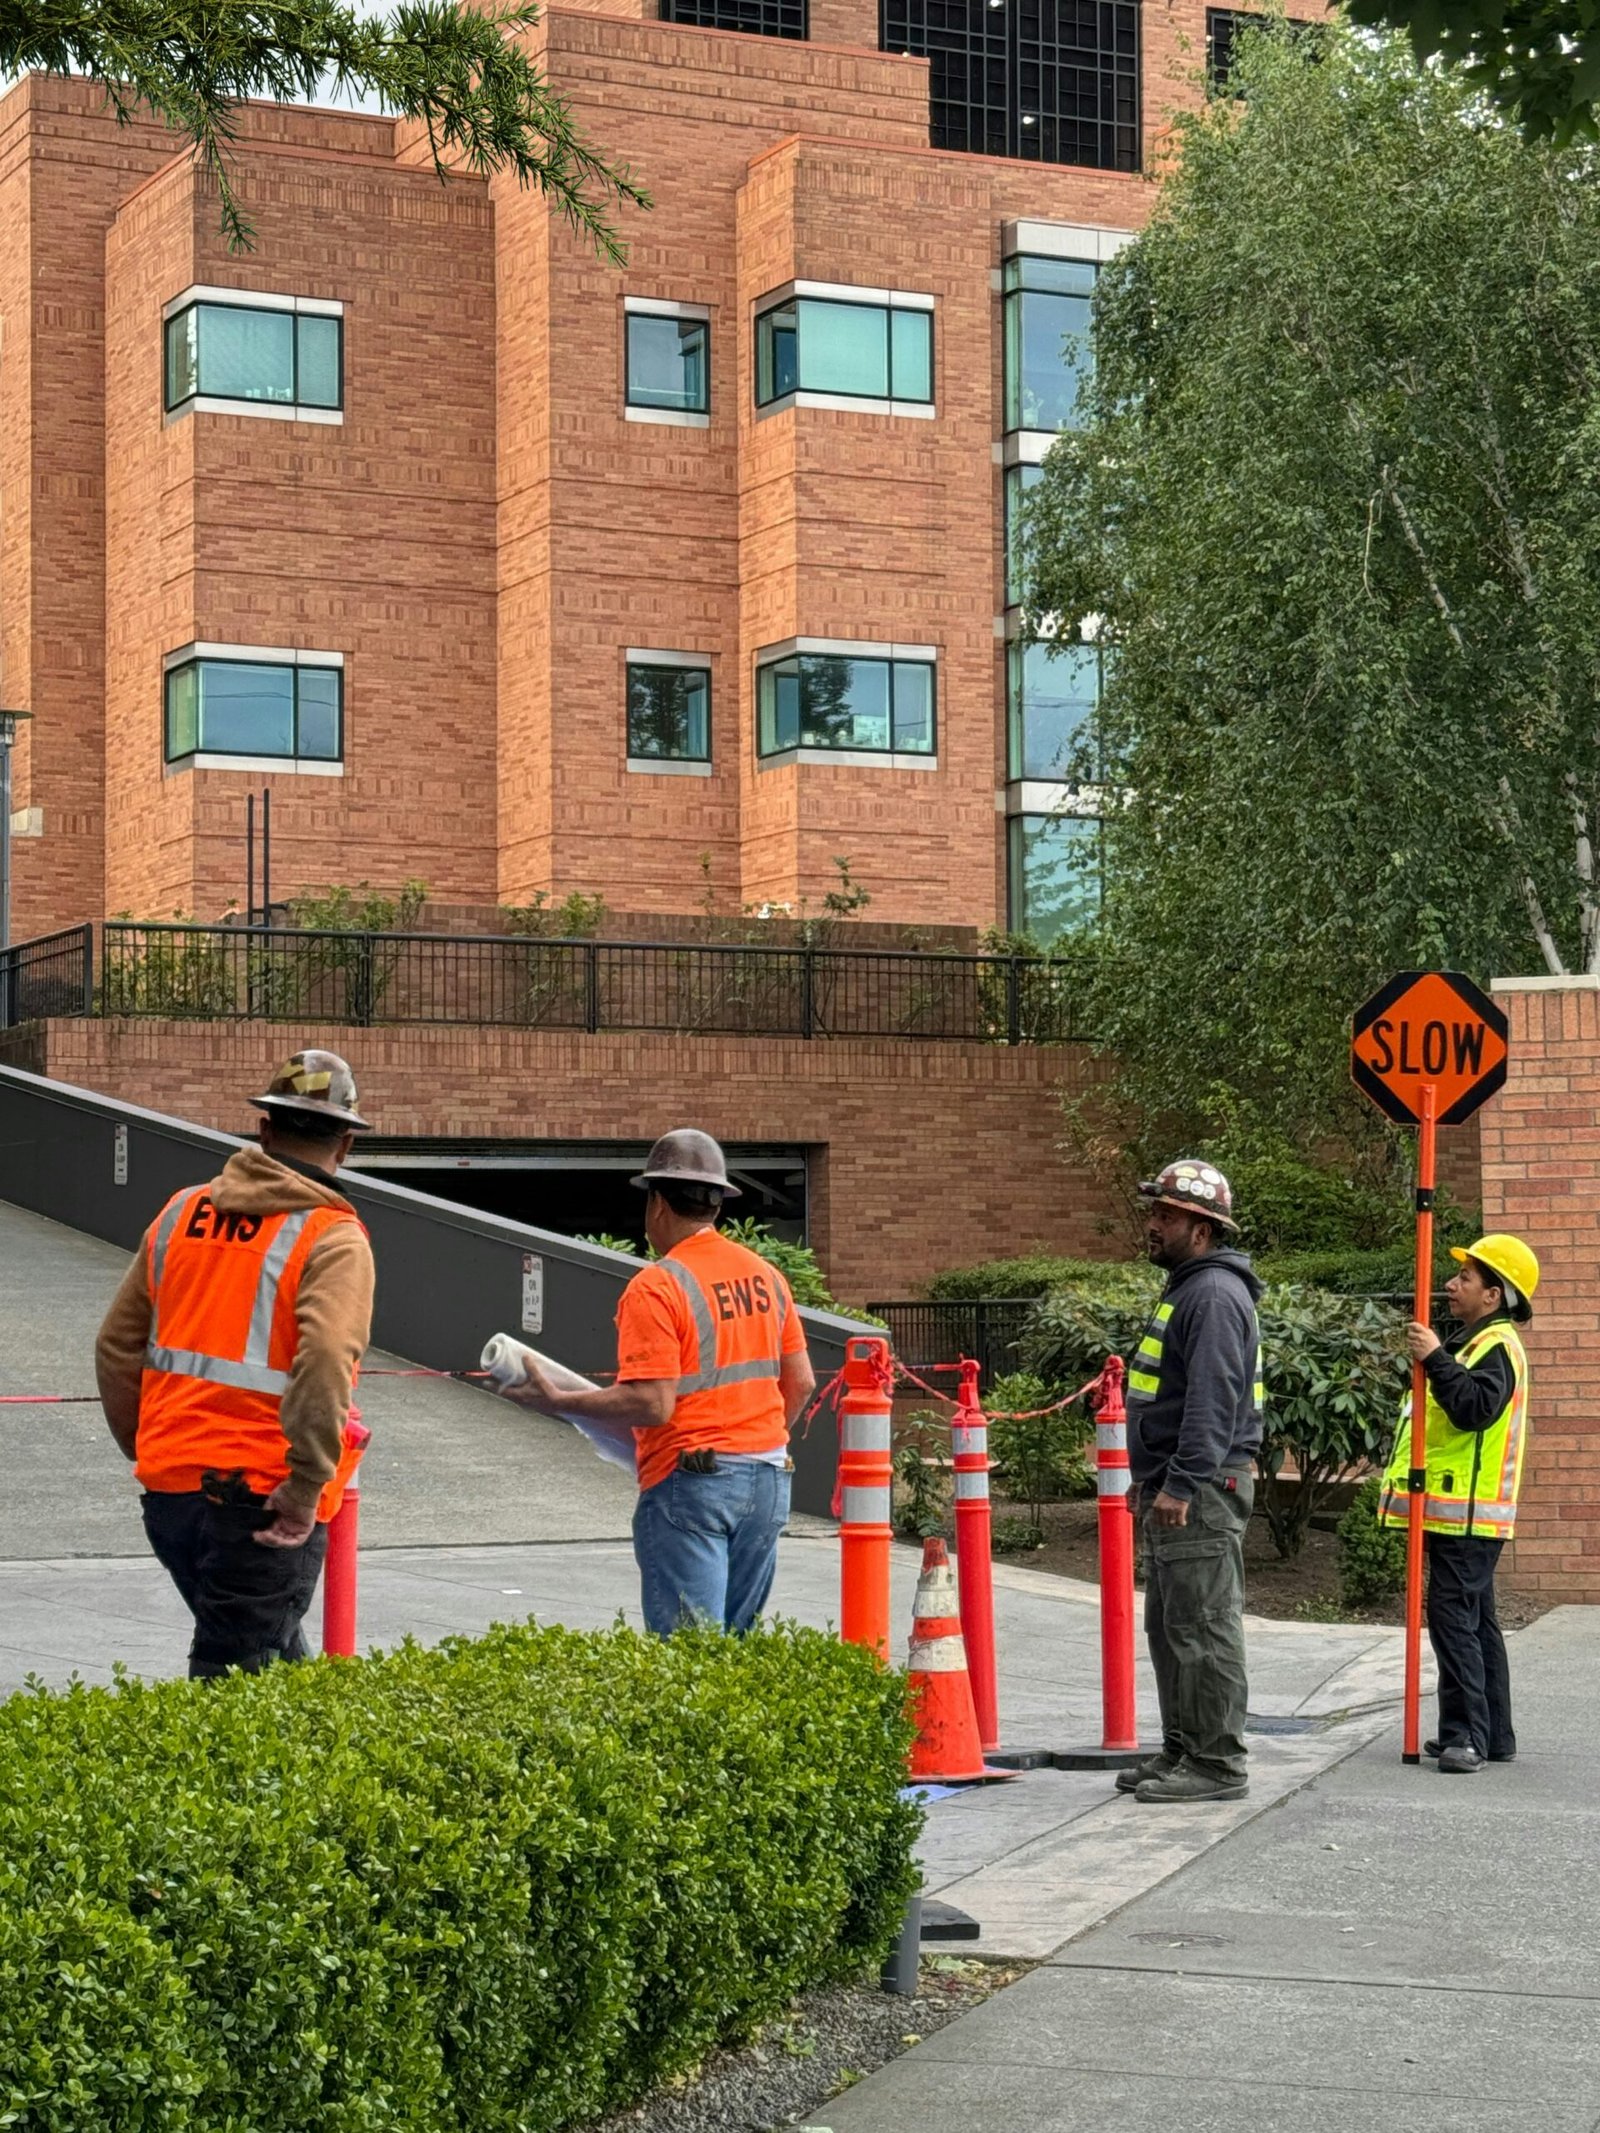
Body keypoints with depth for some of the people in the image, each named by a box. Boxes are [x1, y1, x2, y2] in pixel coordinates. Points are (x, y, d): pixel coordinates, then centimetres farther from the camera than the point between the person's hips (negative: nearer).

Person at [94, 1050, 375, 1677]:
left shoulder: (181, 1213, 9)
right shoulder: (332, 1238, -9)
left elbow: (117, 1347, 12)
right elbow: (324, 1366, -25)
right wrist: (305, 1490, -18)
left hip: (168, 1491, 6)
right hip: (258, 1502, -6)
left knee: (272, 1657, 22)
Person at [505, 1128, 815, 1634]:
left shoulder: (657, 1287, -12)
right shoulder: (765, 1276, 10)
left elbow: (652, 1404, -18)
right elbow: (800, 1382, 13)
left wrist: (557, 1402, -9)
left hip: (690, 1483, -7)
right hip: (768, 1479, 7)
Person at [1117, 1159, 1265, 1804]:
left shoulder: (1215, 1294, -15)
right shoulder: (1185, 1287, 19)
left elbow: (1213, 1401, -24)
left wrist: (1182, 1484, -27)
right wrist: (1154, 1482, 24)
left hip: (1202, 1490, -11)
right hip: (1174, 1488, 11)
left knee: (1203, 1629, -8)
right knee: (1168, 1628, 15)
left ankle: (1218, 1763, -5)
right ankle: (1182, 1751, 22)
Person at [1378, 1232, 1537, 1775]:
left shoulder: (1496, 1346, -13)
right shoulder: (1477, 1341, 21)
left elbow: (1475, 1408, -29)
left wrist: (1436, 1359, -29)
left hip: (1467, 1512, -11)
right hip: (1458, 1511, 11)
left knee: (1454, 1619, -13)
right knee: (1477, 1622, 14)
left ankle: (1467, 1735, -14)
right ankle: (1492, 1735, 20)